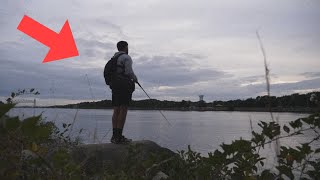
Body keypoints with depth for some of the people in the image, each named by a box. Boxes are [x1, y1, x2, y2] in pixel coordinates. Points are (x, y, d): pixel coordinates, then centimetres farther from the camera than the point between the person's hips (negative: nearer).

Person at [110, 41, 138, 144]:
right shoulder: (126, 57, -4)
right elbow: (129, 72, -16)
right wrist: (135, 79, 4)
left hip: (114, 85, 8)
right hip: (124, 85, -8)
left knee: (116, 110, 6)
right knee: (123, 110, -8)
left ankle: (115, 136, 5)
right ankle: (119, 136, -11)